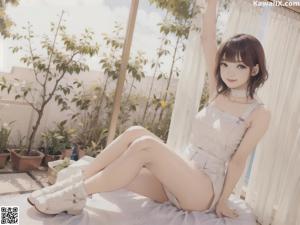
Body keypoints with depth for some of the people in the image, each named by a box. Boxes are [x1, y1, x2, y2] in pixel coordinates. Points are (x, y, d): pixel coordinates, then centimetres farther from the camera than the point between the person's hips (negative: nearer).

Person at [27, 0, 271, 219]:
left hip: (204, 190, -5)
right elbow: (207, 38, 3)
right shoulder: (217, 91, 9)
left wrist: (222, 201, -6)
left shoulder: (259, 113, -3)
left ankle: (77, 194, -22)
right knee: (135, 132, -23)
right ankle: (77, 182, -19)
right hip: (176, 178, 5)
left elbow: (238, 160, -5)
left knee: (145, 145, -31)